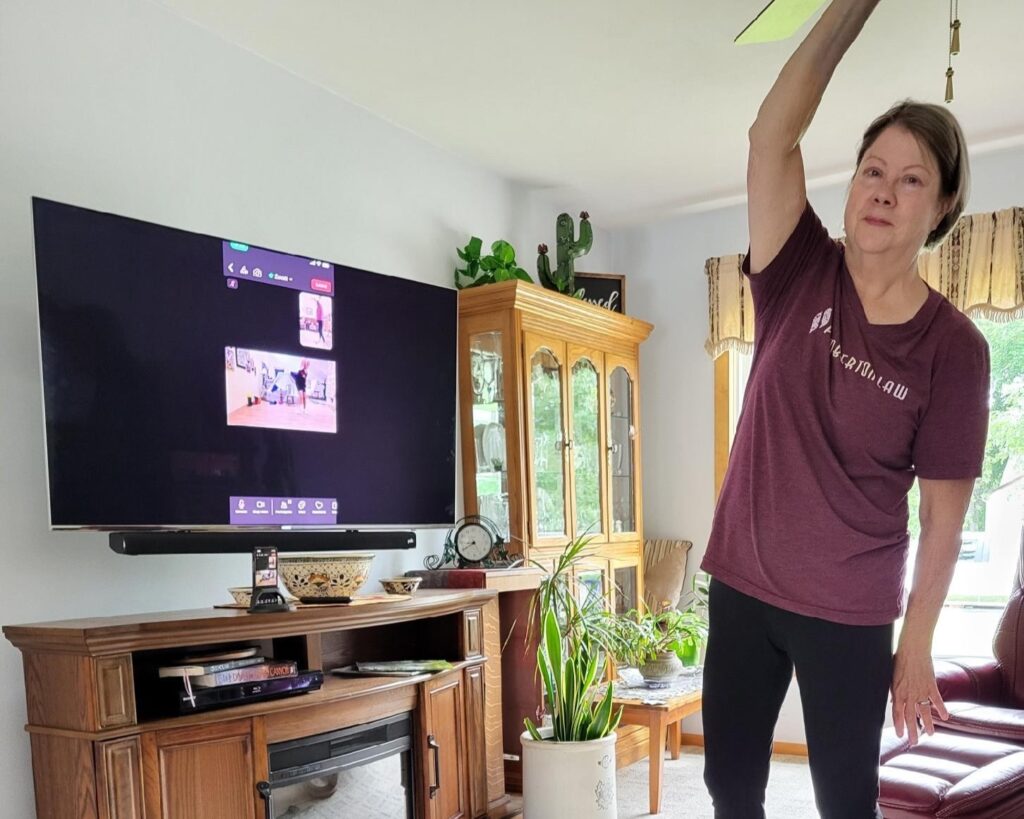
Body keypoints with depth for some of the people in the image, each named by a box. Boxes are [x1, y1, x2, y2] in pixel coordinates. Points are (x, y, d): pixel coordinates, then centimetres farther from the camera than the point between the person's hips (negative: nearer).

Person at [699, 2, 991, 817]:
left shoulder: (953, 347, -11)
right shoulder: (801, 277, -5)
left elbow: (943, 515, -7)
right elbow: (772, 136, -17)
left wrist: (917, 647, -5)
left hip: (850, 612, -2)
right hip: (743, 586, 3)